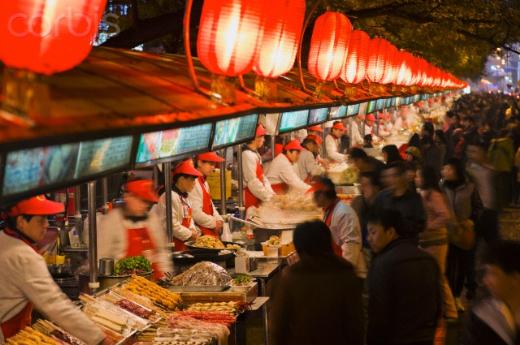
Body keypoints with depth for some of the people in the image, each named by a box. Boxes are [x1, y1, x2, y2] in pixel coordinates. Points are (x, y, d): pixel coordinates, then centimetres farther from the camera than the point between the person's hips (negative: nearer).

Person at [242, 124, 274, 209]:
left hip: (258, 197, 9)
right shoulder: (247, 155, -17)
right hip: (251, 197, -9)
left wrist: (271, 193, 3)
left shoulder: (255, 154, 13)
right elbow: (252, 182, -20)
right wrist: (268, 197, -17)